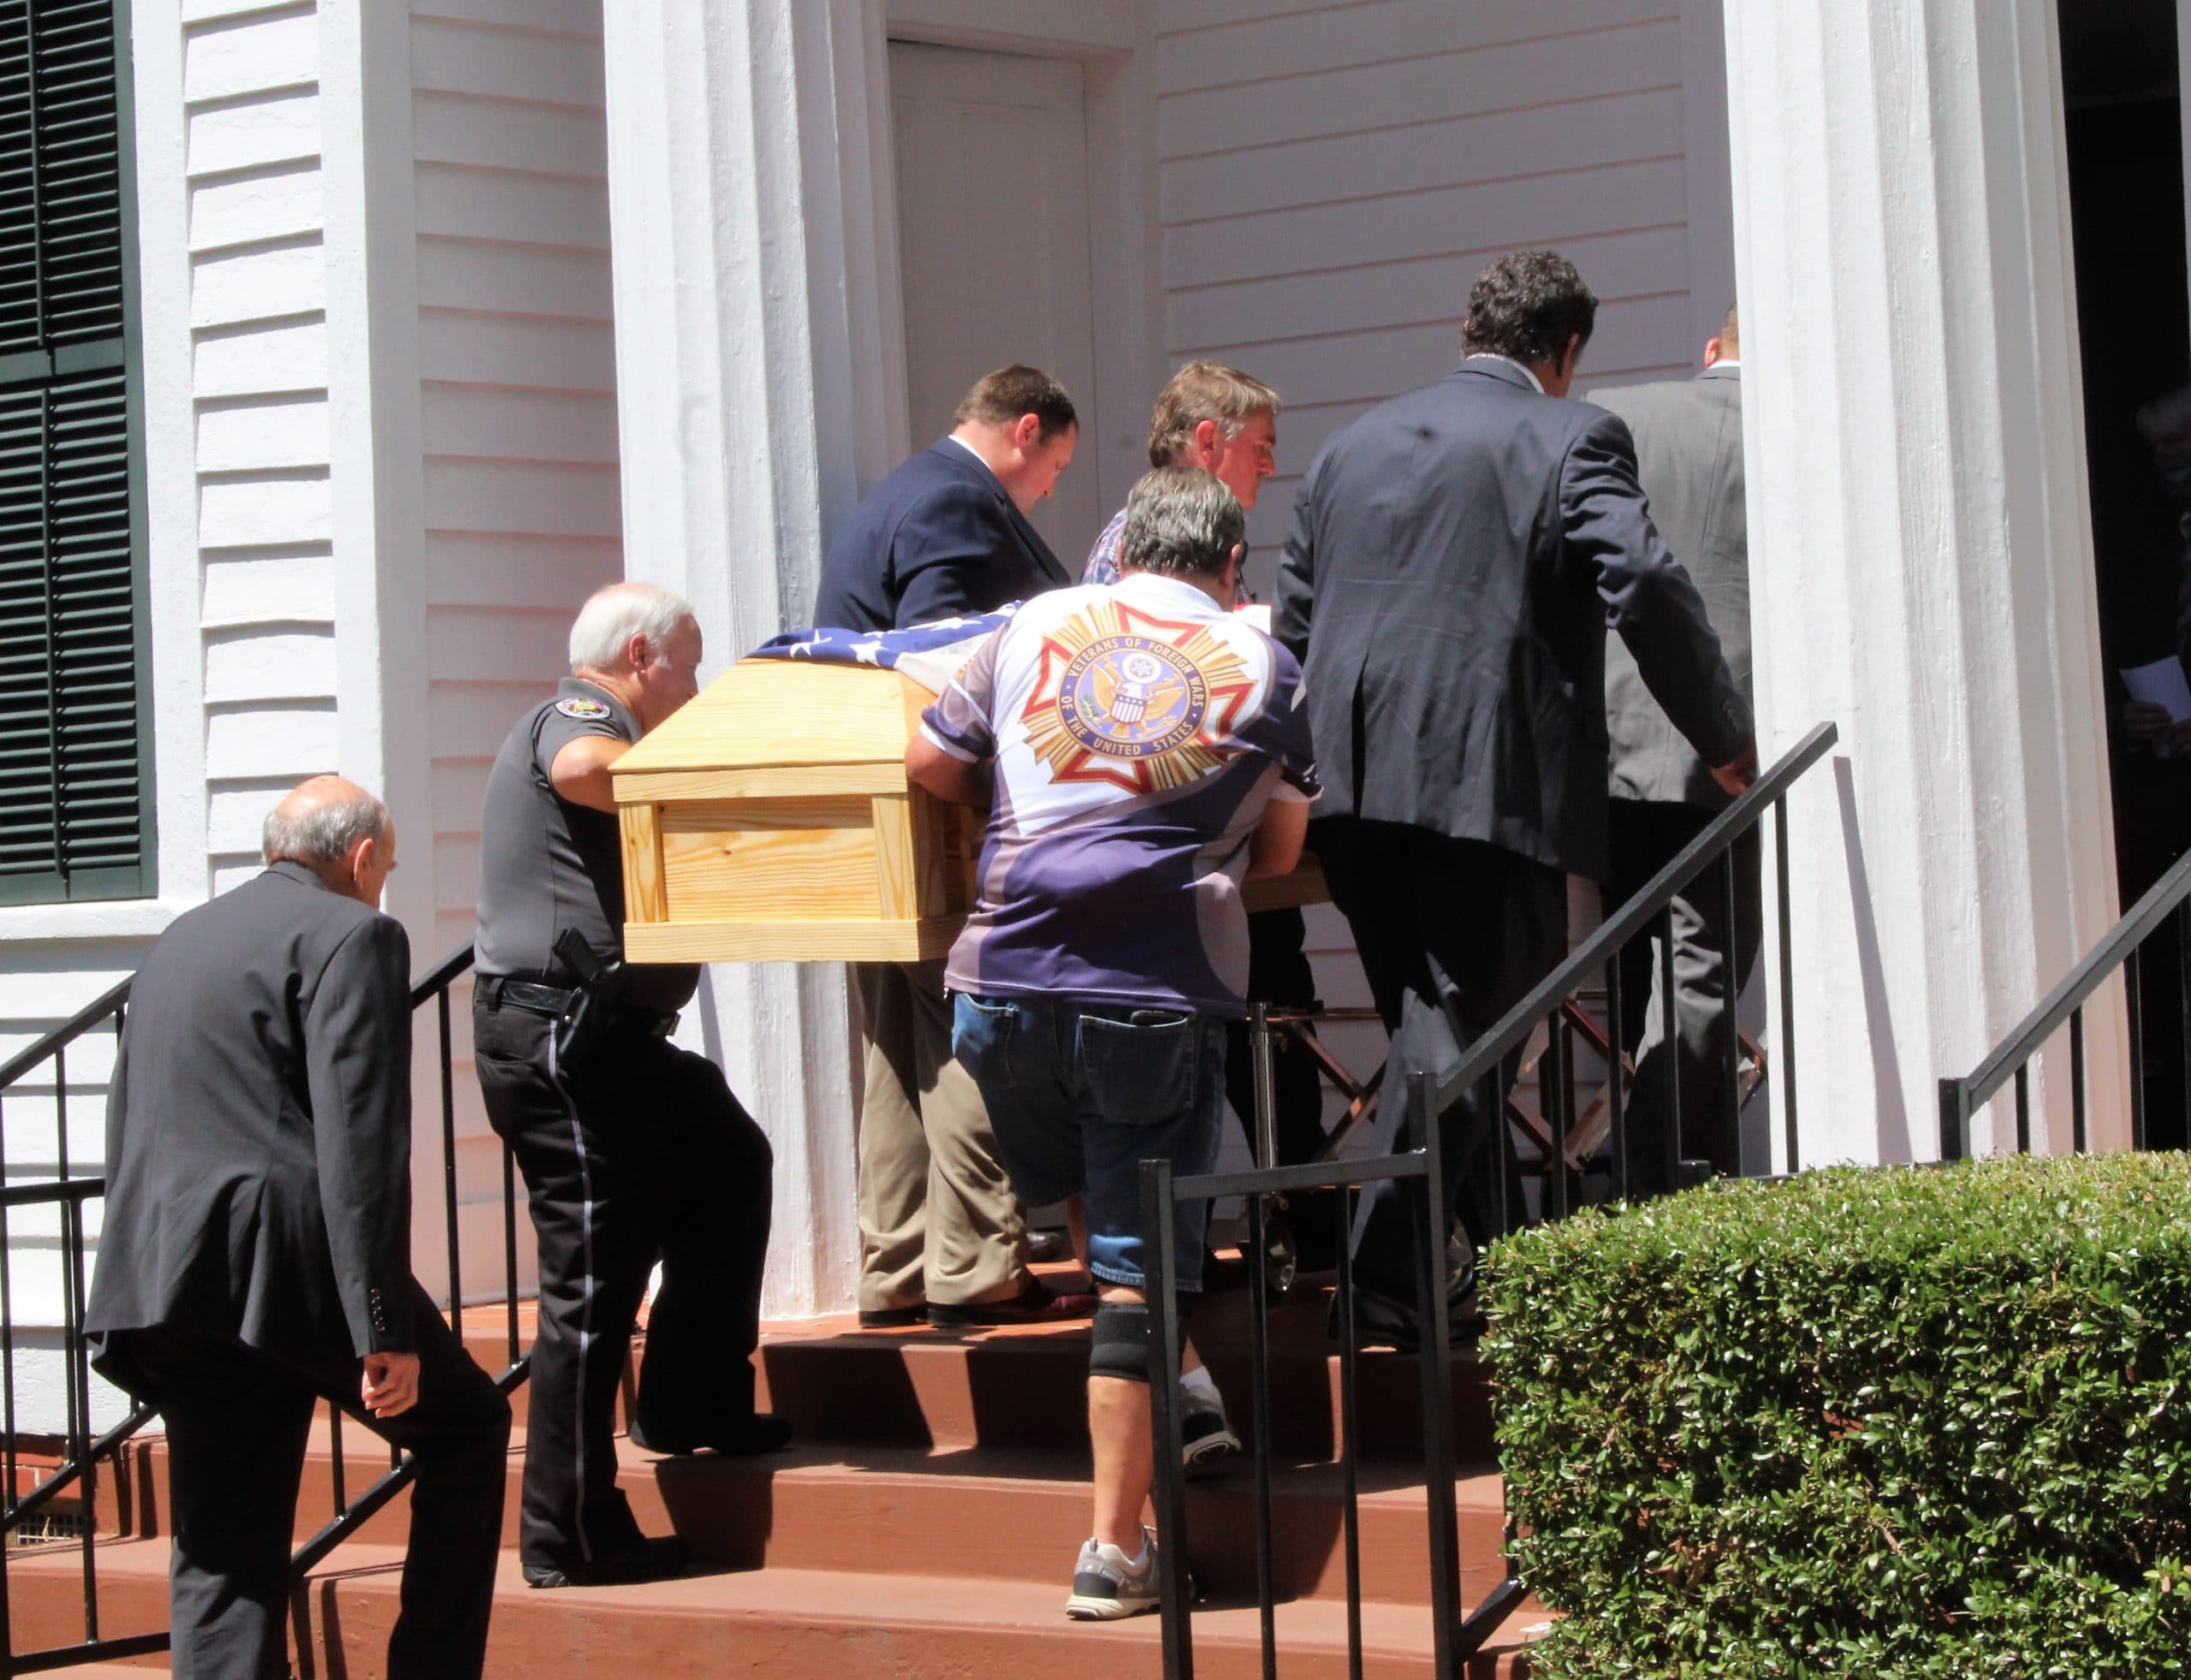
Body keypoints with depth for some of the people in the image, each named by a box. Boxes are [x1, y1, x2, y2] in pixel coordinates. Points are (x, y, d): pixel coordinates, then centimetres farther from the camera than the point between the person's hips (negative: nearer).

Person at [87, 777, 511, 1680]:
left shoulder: (178, 940, 22)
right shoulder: (352, 935, -4)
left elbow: (127, 1130, 22)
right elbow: (358, 1141, -14)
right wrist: (385, 1331, -17)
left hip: (168, 1285, 7)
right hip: (286, 1268, -7)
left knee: (220, 1561, 7)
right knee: (466, 1426, 16)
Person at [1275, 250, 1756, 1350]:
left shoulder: (1353, 444, 18)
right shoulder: (1572, 439, 0)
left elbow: (1292, 622, 19)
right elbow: (1645, 585, -13)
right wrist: (1726, 740, -4)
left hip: (1352, 789, 6)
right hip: (1492, 785, -6)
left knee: (1427, 1027, 16)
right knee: (1460, 1033, -2)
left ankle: (1497, 1264, 25)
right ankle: (1384, 1285, -9)